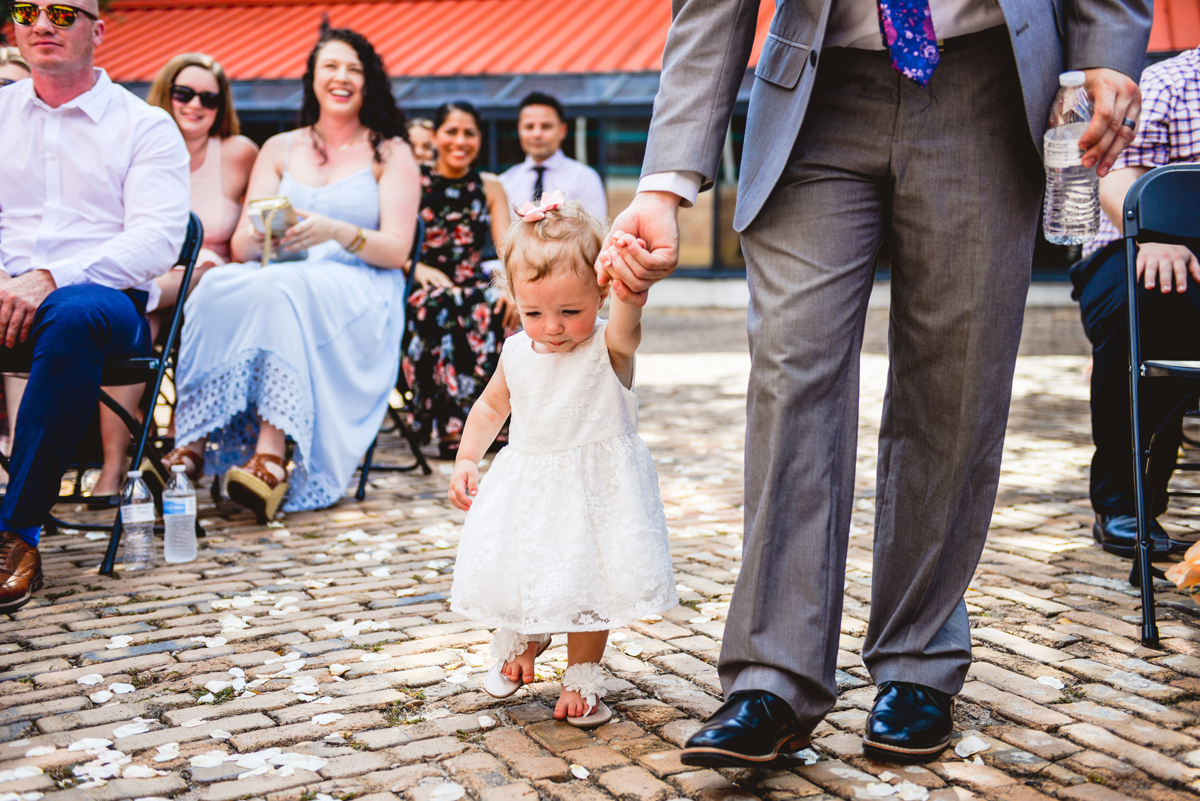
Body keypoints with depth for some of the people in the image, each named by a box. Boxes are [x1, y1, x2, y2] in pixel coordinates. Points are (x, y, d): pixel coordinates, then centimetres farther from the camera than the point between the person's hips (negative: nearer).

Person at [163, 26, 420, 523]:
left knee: (283, 291, -37)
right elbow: (240, 246, 10)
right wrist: (260, 235, -16)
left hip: (359, 293, -3)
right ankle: (192, 446, -38)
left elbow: (396, 249, -1)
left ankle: (272, 456, -47)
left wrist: (336, 232, -21)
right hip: (278, 279, 3)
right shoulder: (280, 149, 20)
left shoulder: (390, 152, 11)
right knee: (217, 287, -31)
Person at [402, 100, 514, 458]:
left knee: (492, 311, -35)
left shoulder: (489, 187, 17)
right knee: (442, 309, -38)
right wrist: (418, 268, -22)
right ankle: (452, 428, -35)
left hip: (474, 284, 2)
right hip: (421, 291, -2)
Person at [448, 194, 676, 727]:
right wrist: (465, 459, 7)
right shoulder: (517, 353, -2)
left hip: (596, 487, -4)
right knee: (510, 571, 10)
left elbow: (625, 328, -44)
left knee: (588, 578, 3)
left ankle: (582, 677, 26)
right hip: (528, 490, 4)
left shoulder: (608, 348, -18)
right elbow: (491, 405, 16)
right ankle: (521, 642, 44)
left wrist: (631, 299, -67)